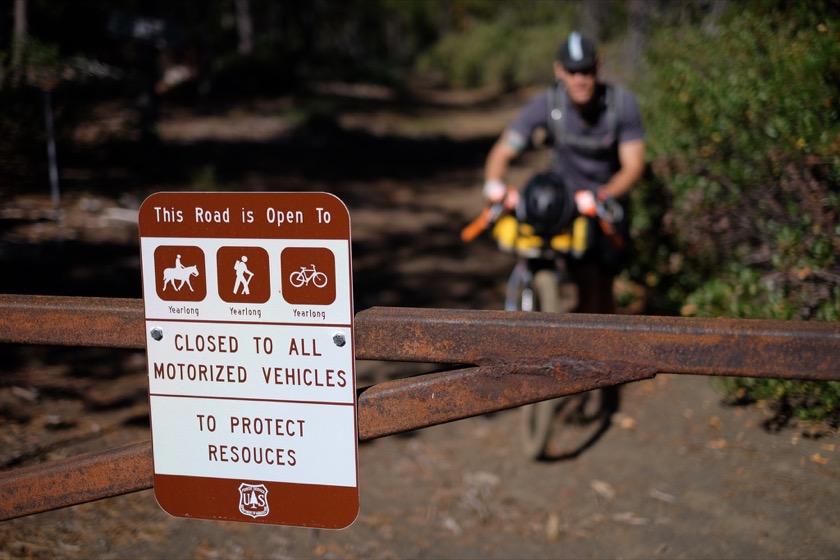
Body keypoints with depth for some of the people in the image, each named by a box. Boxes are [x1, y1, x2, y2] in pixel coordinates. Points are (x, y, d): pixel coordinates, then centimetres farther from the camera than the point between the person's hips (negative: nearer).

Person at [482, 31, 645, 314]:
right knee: (589, 284, -11)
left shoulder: (623, 102, -21)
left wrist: (603, 196, -40)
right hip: (567, 198, 1)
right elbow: (502, 152, -22)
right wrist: (495, 187, -43)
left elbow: (633, 165, -22)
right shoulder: (546, 104, -21)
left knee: (604, 287, -5)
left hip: (611, 197, 0)